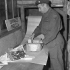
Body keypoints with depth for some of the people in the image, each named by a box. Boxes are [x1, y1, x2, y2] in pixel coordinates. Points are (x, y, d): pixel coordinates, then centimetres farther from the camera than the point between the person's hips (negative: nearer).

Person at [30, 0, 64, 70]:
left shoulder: (54, 15, -21)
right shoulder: (45, 15, 10)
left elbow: (53, 33, -25)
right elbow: (40, 27, 20)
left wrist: (43, 41, -21)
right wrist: (34, 34, 3)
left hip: (55, 43, -9)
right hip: (49, 42, 9)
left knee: (57, 64, 0)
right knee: (52, 64, 18)